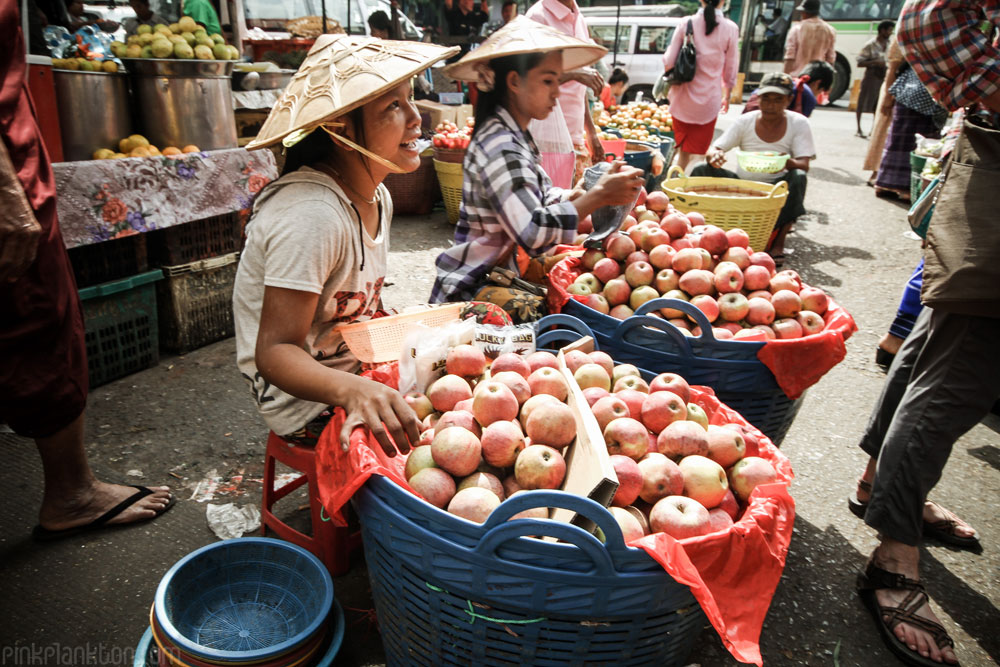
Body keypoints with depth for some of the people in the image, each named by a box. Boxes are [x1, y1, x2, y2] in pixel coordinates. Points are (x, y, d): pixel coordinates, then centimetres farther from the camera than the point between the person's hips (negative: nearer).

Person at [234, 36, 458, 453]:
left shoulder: (376, 197, 2)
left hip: (358, 370, 9)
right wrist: (353, 389, -46)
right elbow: (275, 351, -28)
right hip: (308, 406, -8)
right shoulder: (313, 215, -27)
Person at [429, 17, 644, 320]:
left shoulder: (514, 136, 11)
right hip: (473, 292, -10)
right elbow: (533, 232, -33)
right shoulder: (500, 147, -22)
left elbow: (541, 193, 18)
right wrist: (597, 196, -25)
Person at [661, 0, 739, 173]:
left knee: (683, 150, 19)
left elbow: (669, 61, -5)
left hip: (683, 98, 1)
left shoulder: (686, 24, -5)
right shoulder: (730, 29, -6)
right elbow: (730, 70, 1)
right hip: (709, 100, -1)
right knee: (699, 154, 9)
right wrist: (727, 96, 17)